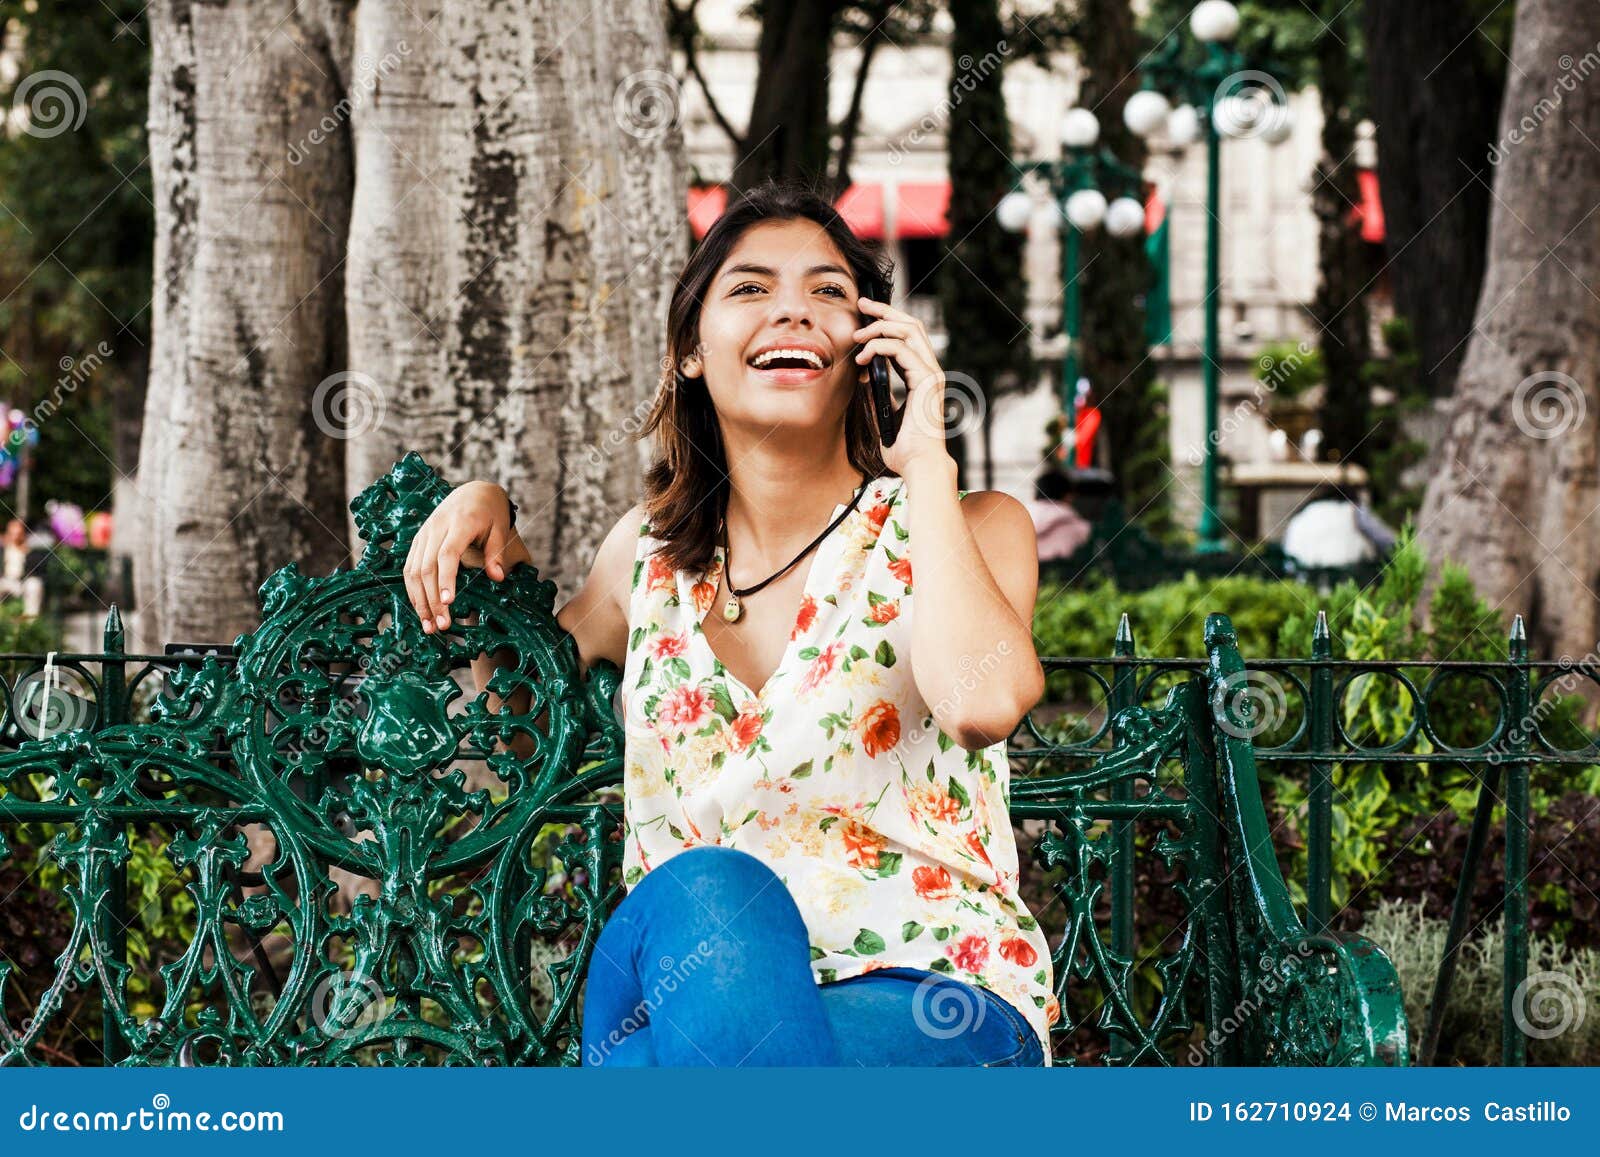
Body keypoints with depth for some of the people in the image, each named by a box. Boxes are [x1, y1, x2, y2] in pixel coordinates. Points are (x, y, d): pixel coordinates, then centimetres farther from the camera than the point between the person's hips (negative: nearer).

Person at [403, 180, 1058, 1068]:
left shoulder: (972, 529, 3)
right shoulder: (656, 549, 15)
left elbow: (980, 701, -22)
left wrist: (926, 462, -9)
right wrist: (487, 516, 16)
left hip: (938, 1002, -3)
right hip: (699, 987, 4)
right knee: (703, 888, -34)